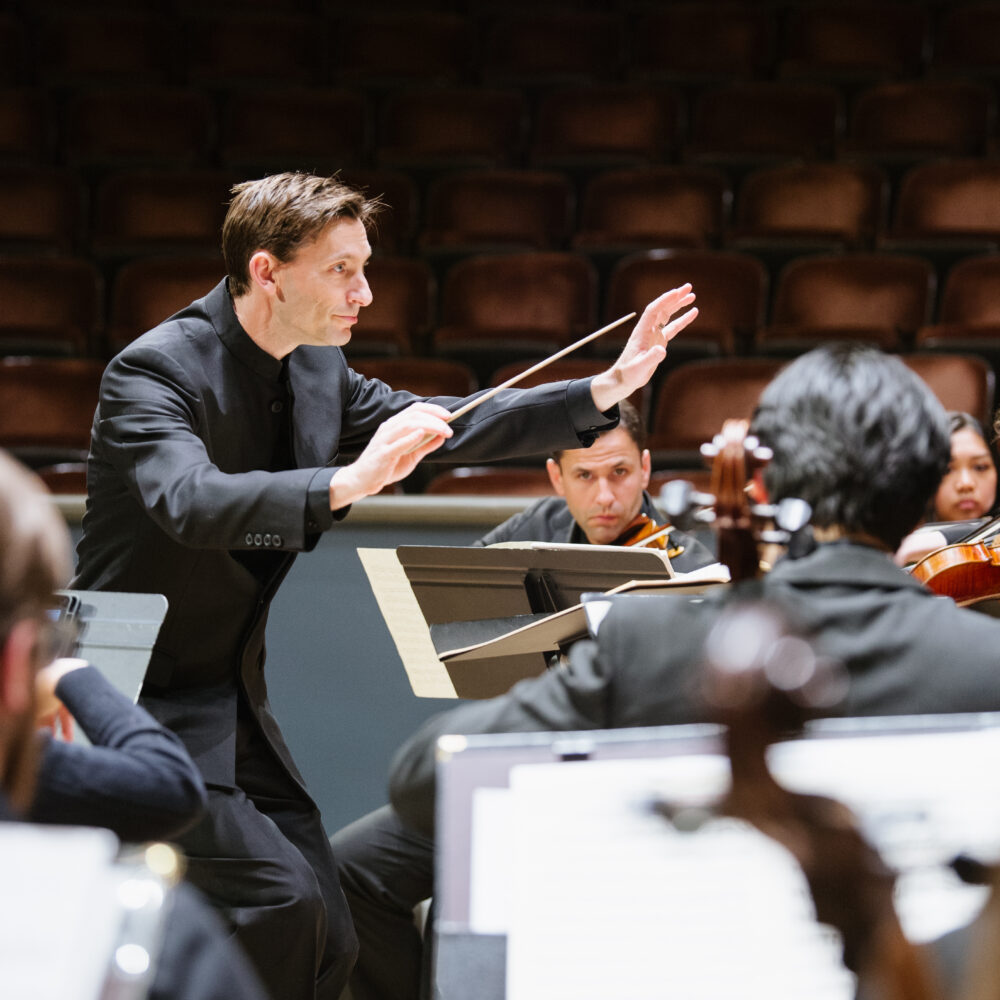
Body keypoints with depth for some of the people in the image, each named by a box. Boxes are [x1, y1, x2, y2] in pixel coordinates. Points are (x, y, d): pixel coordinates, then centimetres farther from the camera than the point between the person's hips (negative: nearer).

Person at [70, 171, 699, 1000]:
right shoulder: (154, 371, -18)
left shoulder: (317, 371, 6)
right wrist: (347, 483, -48)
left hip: (236, 705, 9)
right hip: (141, 705, -8)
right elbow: (190, 502, -36)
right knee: (280, 900, -23)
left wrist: (608, 389, 6)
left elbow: (445, 430, 15)